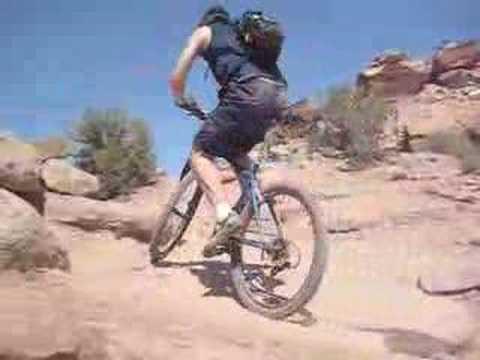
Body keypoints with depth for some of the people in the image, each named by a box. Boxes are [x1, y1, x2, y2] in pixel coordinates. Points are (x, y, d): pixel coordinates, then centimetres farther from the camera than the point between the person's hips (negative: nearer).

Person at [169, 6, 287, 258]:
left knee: (200, 152, 0)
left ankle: (225, 216, -21)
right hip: (277, 97, 7)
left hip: (248, 93, -7)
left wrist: (180, 100, 37)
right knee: (236, 151, 27)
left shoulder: (204, 31, 21)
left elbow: (177, 78, 16)